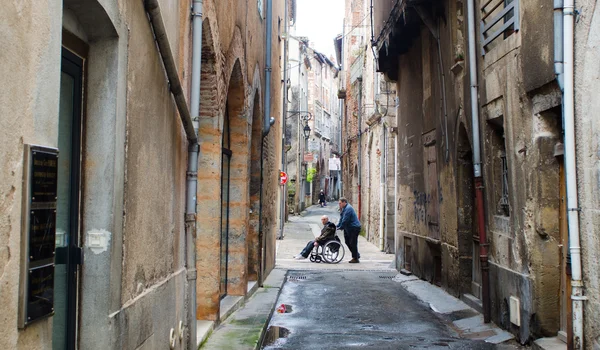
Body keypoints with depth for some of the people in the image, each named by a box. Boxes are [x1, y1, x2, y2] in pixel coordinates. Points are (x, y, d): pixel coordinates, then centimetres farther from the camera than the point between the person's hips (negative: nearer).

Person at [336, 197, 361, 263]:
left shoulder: (348, 208, -19)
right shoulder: (344, 208, 14)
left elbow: (345, 220, -21)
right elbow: (341, 219, 17)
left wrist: (340, 227, -12)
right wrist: (337, 226, 7)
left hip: (354, 228, -10)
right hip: (349, 228, 10)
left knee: (353, 243, -5)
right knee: (348, 242, 13)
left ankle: (355, 258, 3)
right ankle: (356, 255, 25)